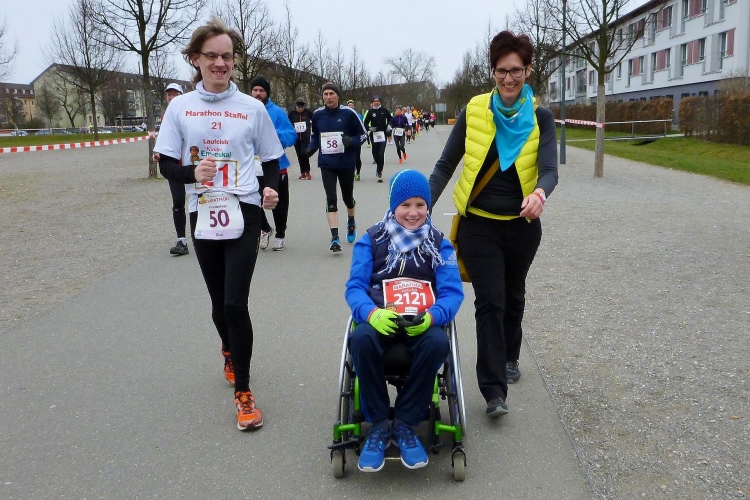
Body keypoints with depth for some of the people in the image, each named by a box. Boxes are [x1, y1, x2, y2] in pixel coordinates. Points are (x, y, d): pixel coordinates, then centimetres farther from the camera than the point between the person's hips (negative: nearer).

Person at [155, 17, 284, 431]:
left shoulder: (252, 108, 1)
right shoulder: (180, 107, 2)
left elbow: (271, 159, 8)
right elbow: (166, 164, 3)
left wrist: (271, 189, -13)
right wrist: (192, 173, -18)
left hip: (243, 213, -2)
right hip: (203, 215, 2)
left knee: (235, 303, -11)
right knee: (219, 302, 15)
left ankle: (243, 392, 2)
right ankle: (230, 353, 47)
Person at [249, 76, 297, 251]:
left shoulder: (277, 112, -6)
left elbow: (291, 136, -9)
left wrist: (275, 134, -25)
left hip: (276, 166, -1)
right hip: (252, 168, 2)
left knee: (279, 204, 11)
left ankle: (280, 235, 31)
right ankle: (264, 229, 32)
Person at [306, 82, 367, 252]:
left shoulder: (348, 113, -8)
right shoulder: (317, 115, 1)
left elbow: (363, 134, -1)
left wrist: (351, 141, -20)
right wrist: (311, 149, -2)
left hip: (346, 163, -1)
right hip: (326, 163, 1)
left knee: (347, 196, 14)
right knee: (331, 198, -10)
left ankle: (351, 222, 46)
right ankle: (334, 237, -11)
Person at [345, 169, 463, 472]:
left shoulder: (439, 244, 12)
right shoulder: (371, 240, 10)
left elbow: (453, 292, 2)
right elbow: (355, 286, 1)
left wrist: (431, 316, -22)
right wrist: (371, 313, -23)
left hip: (424, 322, 1)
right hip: (380, 320, 0)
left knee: (438, 343, -35)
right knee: (361, 339, -35)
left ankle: (404, 424, -15)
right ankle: (378, 425, -16)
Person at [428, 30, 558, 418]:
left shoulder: (540, 118, -4)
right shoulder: (473, 112, -5)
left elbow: (549, 170, -16)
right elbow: (445, 166, -2)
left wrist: (540, 193, -39)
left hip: (522, 224, 2)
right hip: (479, 224, -2)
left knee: (513, 296, 19)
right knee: (490, 302, -7)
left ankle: (509, 358, 43)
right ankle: (494, 391, -1)